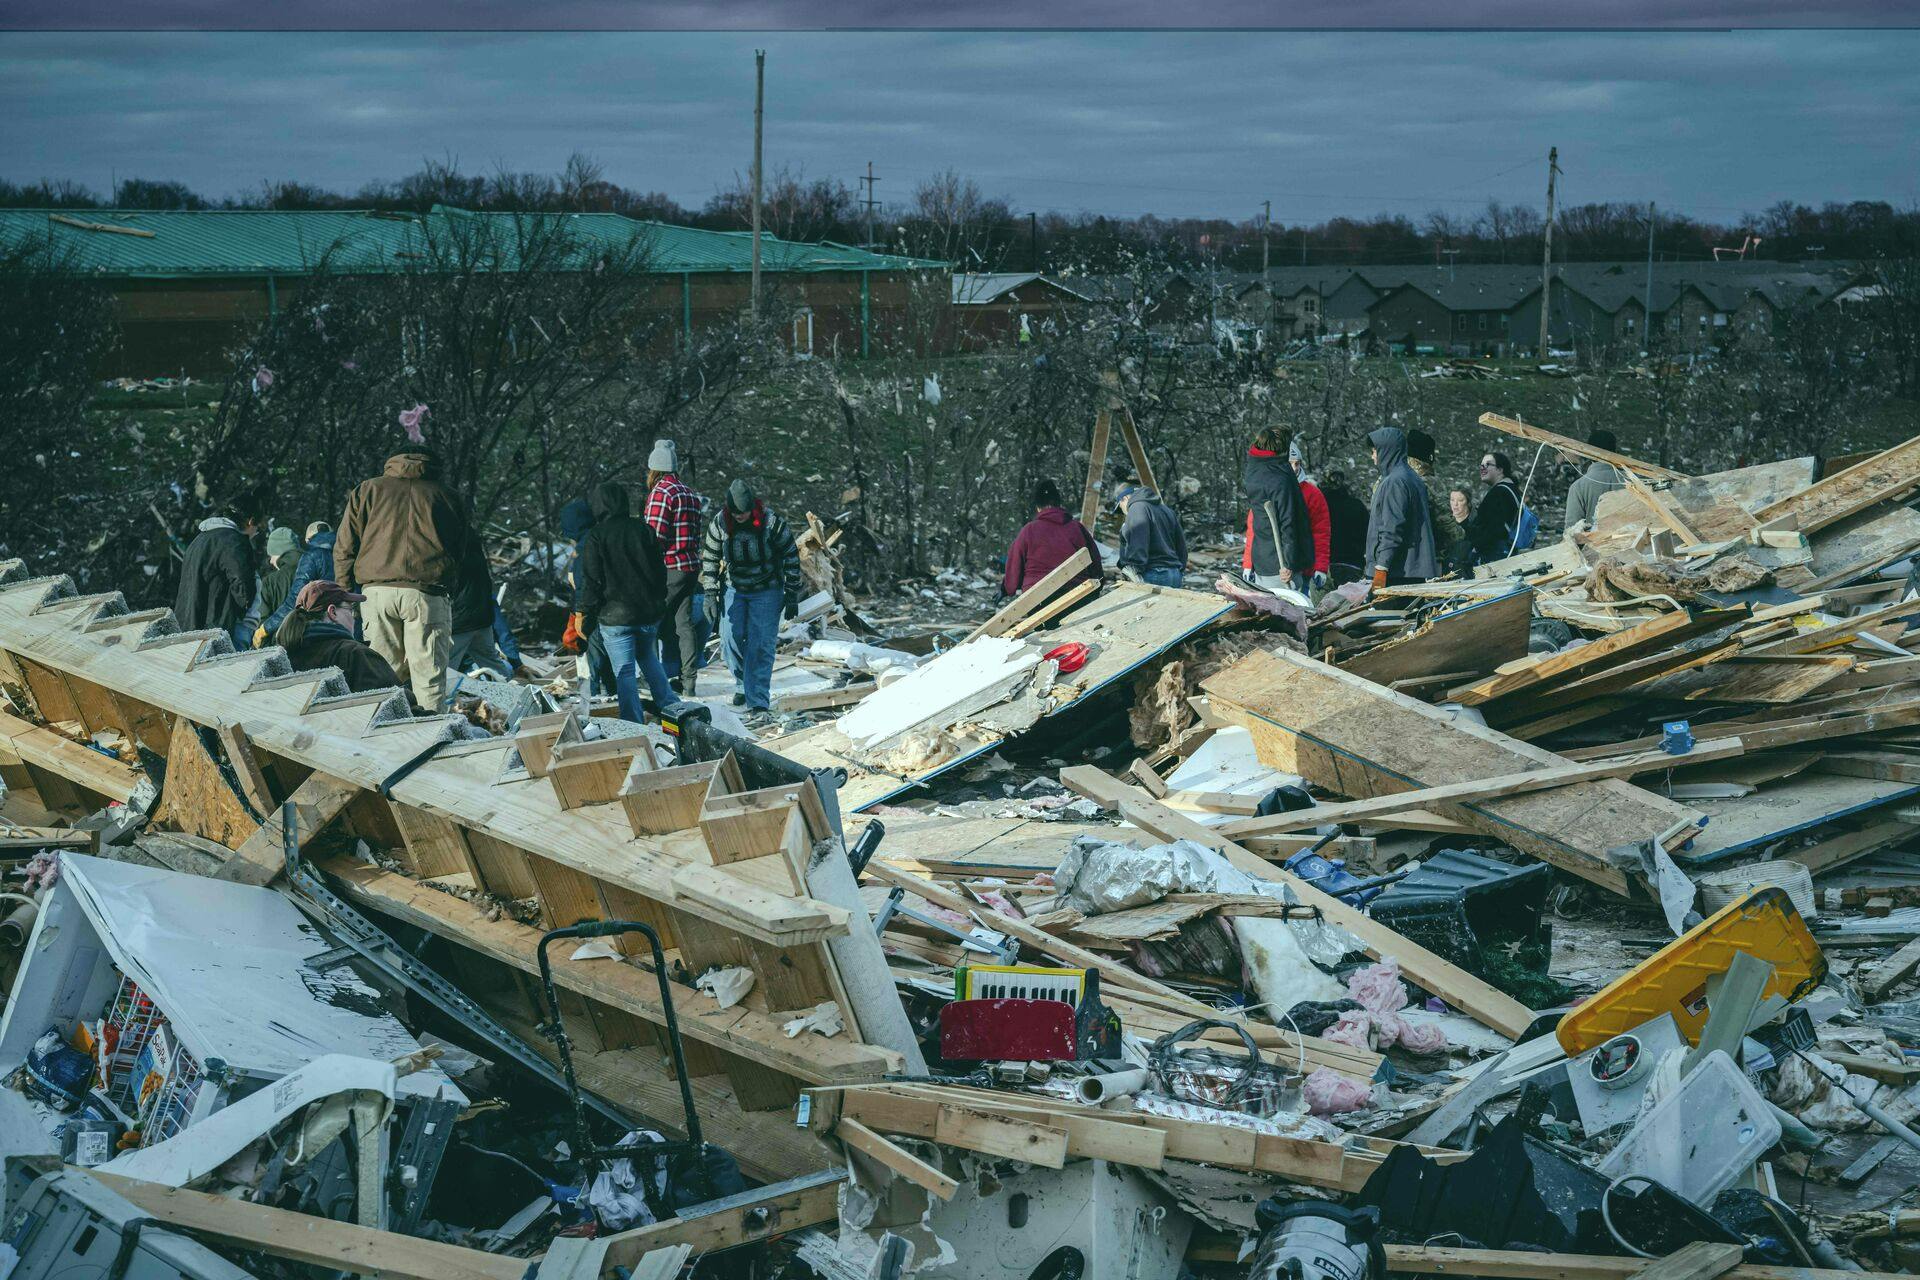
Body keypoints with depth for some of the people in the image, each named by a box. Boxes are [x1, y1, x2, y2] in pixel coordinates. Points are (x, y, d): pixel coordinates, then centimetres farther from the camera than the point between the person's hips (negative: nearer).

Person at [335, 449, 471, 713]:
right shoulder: (446, 495, 18)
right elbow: (461, 549, 17)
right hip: (427, 592, -1)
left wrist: (345, 596, 15)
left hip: (377, 590, 1)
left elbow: (344, 548, 13)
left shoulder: (367, 490, 18)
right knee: (429, 672, -1)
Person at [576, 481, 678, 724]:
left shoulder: (596, 536, -10)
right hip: (650, 613, 5)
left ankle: (635, 724, -2)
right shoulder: (644, 530, 3)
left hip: (615, 615, -5)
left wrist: (586, 615, -1)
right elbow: (660, 570, 9)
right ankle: (670, 706, 24)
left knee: (624, 671, 0)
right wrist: (658, 602, 20)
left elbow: (592, 582, -10)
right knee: (649, 659, 26)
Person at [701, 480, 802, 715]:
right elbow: (709, 559, 1)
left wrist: (792, 596, -6)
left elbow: (791, 558, -8)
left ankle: (758, 701, -8)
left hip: (766, 592, -3)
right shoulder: (719, 524, -12)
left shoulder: (772, 522, -19)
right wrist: (710, 595, -3)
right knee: (732, 639, -2)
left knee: (761, 646, -9)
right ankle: (744, 684, 24)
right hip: (734, 589, 3)